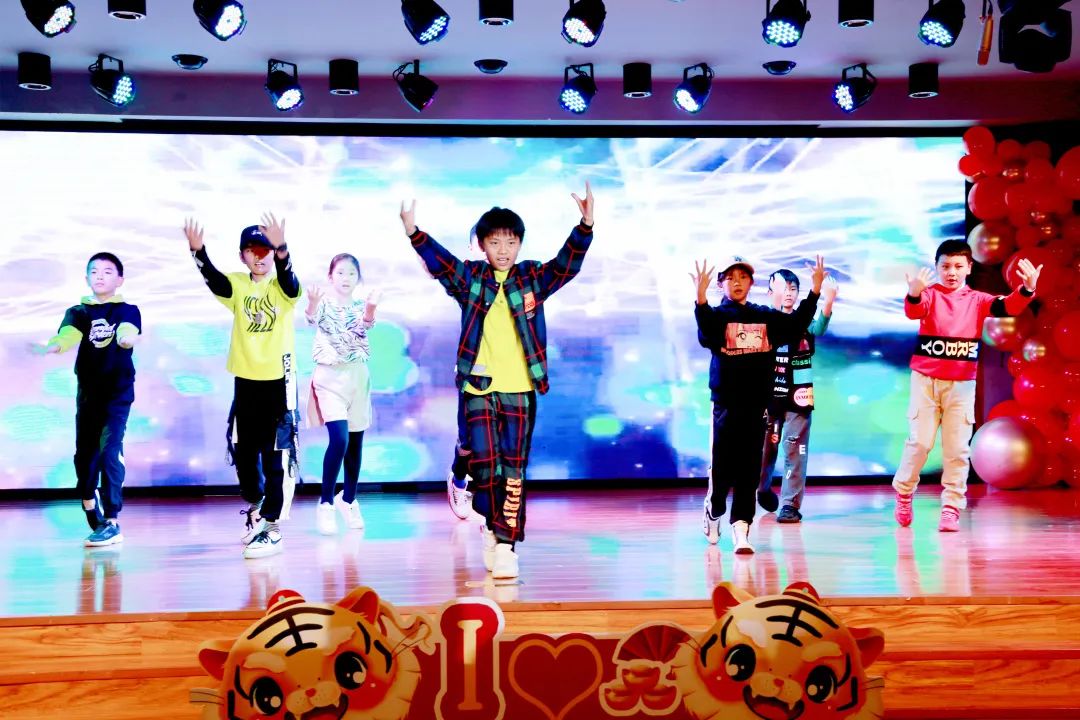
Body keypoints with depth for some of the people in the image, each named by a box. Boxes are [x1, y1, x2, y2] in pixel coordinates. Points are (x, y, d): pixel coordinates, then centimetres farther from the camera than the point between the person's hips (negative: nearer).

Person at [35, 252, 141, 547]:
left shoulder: (128, 310, 2)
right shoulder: (78, 312, 7)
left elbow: (129, 331, -21)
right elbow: (68, 334, -14)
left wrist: (127, 337, -46)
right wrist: (53, 346, -38)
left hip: (118, 391, -3)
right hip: (87, 392, 3)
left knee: (109, 451, -13)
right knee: (84, 454, 8)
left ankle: (111, 522, -11)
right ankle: (94, 516, 30)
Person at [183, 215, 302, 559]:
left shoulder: (283, 286, -4)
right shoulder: (237, 285, 3)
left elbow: (288, 277, -28)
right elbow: (213, 280, -18)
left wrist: (281, 248, -49)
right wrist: (198, 251, -38)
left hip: (278, 381, -4)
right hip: (245, 381, 4)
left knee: (276, 456, -4)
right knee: (243, 452, 13)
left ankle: (272, 529, 2)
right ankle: (253, 508, 36)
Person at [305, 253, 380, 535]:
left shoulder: (360, 307, 5)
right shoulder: (324, 303, -2)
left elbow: (364, 326, -17)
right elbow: (312, 318, -25)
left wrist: (371, 308, -40)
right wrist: (313, 303, -48)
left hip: (357, 377, 4)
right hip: (330, 376, -4)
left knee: (355, 443, 9)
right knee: (339, 439, -19)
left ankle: (348, 499, 28)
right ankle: (325, 504, -7)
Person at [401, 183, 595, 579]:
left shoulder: (532, 278, 6)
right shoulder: (469, 278, 5)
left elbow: (568, 264, -6)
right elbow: (438, 261, -8)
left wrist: (585, 226, -22)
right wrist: (414, 232, -25)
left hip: (520, 390, 0)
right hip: (479, 388, 0)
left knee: (514, 470, 0)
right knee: (484, 463, -2)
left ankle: (506, 545, 4)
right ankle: (492, 528, 22)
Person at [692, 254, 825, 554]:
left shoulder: (766, 316, 11)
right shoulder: (717, 315, -1)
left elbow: (796, 325, 3)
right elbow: (706, 334, -22)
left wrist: (814, 291, -5)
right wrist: (701, 298, -40)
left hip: (757, 403, 3)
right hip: (726, 403, -3)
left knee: (749, 469, 0)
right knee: (723, 466, 2)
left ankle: (741, 528, 1)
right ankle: (713, 513, 29)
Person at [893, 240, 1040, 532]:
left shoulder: (977, 300, 4)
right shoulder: (930, 294, -2)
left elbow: (1007, 307, -11)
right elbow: (913, 311, -23)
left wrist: (1027, 289, -31)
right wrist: (914, 294, -47)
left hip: (962, 384, 2)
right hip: (926, 380, -2)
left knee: (957, 448, 2)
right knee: (919, 441, 0)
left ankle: (951, 508, 9)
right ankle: (903, 493, 22)